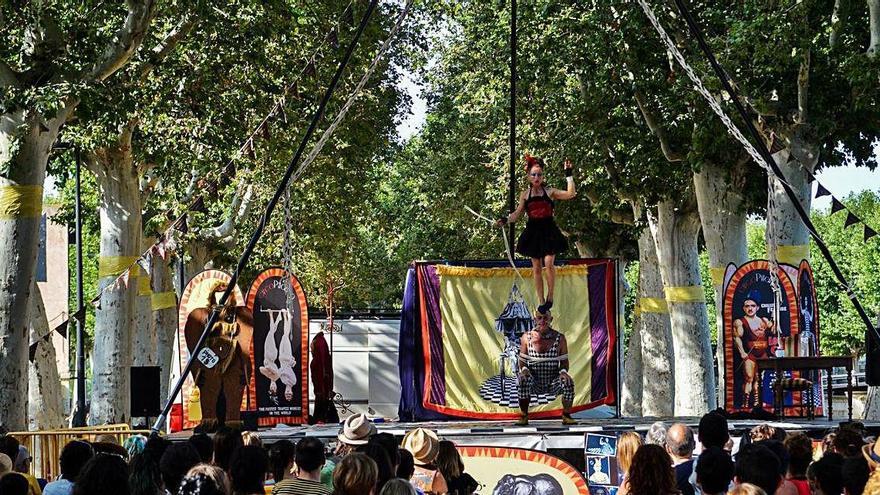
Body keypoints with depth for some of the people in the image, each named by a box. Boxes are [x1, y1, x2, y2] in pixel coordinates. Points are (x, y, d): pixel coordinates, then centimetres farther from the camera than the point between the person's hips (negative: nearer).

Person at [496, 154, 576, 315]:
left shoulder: (550, 192, 0)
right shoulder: (525, 195, 5)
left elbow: (570, 194, -8)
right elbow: (517, 213, 9)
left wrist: (568, 174, -8)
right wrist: (505, 220, -8)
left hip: (548, 231, -2)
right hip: (533, 232, 3)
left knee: (549, 263, -18)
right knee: (536, 267, 5)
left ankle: (550, 296, 1)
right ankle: (541, 301, 15)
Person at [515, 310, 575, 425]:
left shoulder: (559, 338, 0)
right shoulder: (527, 337, 0)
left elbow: (564, 361, 3)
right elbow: (522, 360, 3)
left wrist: (563, 372, -19)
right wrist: (524, 370, -19)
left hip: (553, 383, 0)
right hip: (534, 383, 0)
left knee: (568, 382, -29)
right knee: (524, 380, -33)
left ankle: (566, 416, -7)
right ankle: (523, 416, -19)